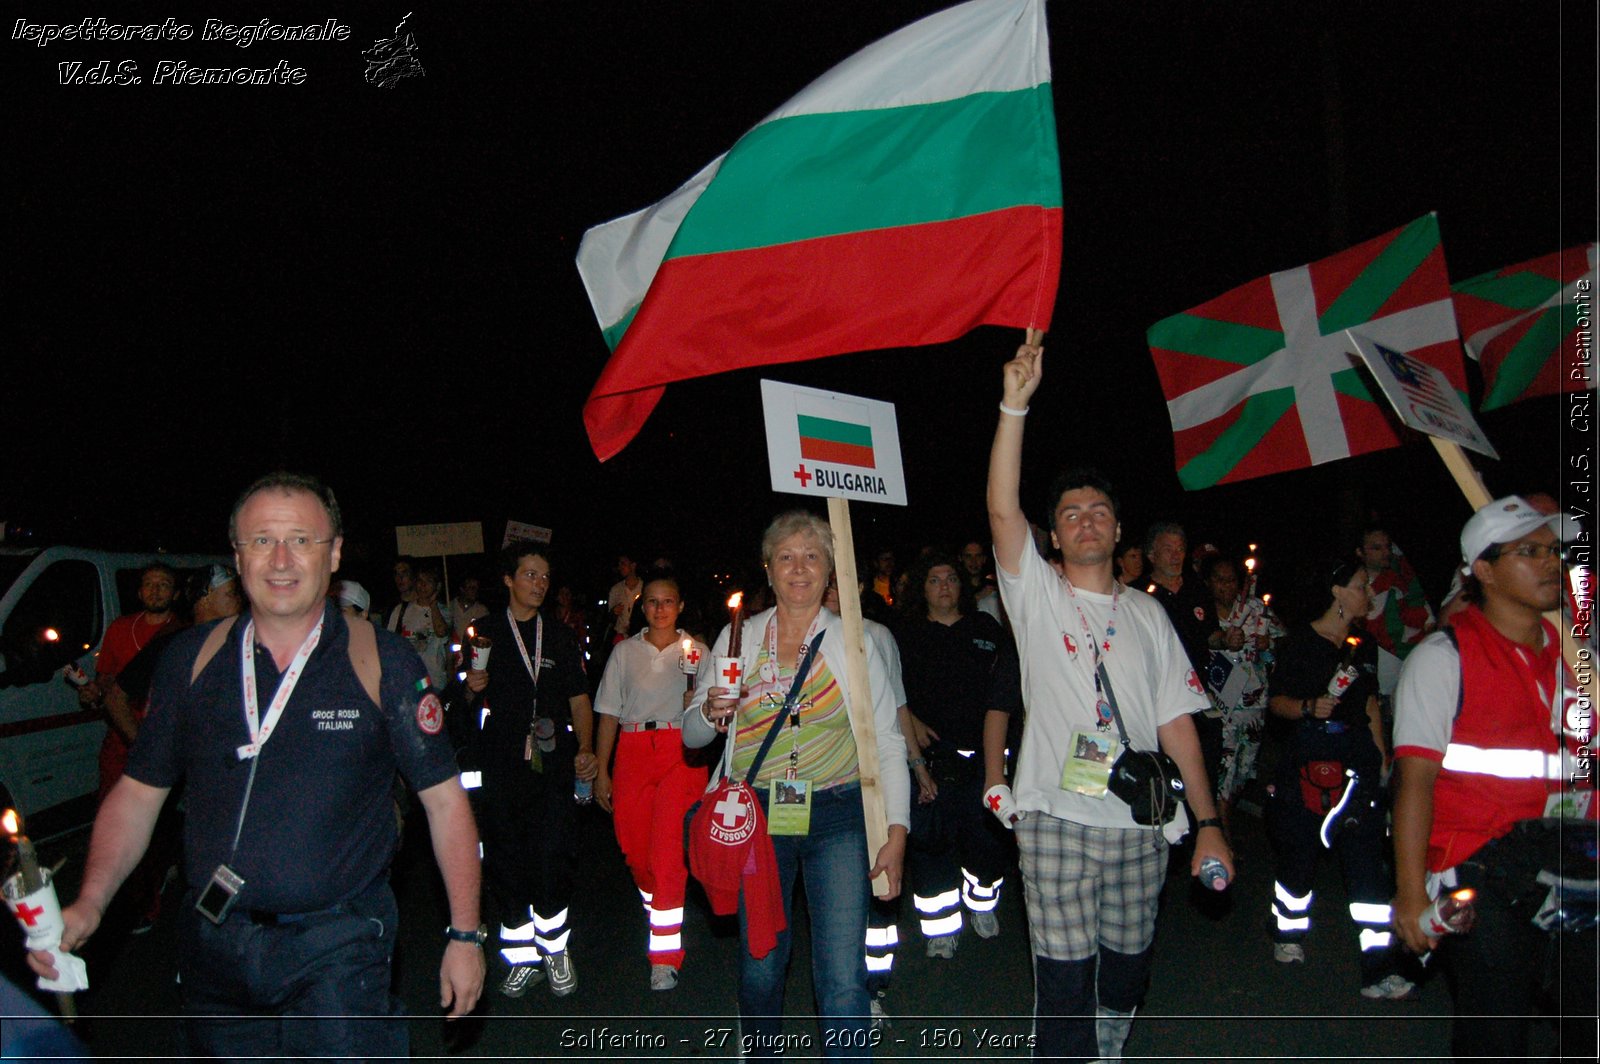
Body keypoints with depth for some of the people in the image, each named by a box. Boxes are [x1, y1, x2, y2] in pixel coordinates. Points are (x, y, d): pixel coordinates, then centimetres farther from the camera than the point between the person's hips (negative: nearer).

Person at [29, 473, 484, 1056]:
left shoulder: (383, 663, -7)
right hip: (213, 950, 3)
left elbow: (445, 800, -4)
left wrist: (465, 934, -6)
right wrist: (89, 904, -6)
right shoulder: (190, 660, 3)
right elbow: (137, 793, 9)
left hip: (339, 948, -3)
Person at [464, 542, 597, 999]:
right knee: (506, 864, 4)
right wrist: (473, 685, -12)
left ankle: (555, 950, 13)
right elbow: (471, 693, 12)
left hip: (553, 764, 1)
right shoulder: (485, 632, 8)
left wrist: (585, 748, -3)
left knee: (554, 860, -5)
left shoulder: (561, 636, 14)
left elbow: (579, 699, 12)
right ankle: (522, 957, 17)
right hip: (502, 768, 0)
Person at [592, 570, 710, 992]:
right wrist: (601, 770, 5)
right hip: (633, 751, 3)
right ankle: (659, 918, 35)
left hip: (681, 752, -3)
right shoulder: (625, 652, 12)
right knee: (636, 850, 7)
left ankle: (666, 956, -4)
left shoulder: (697, 651, 7)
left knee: (668, 852, -10)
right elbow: (609, 713, 10)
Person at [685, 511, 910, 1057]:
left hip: (837, 815, -1)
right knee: (760, 967, 11)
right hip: (757, 815, 2)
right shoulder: (738, 638, 5)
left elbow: (888, 743, 3)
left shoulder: (855, 641, 2)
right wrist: (710, 713, -13)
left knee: (843, 979, -9)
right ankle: (762, 1054, 36)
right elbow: (691, 734, 10)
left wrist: (897, 832, -5)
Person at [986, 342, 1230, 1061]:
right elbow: (1001, 510, -14)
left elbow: (1176, 720, 10)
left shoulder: (1147, 613, 12)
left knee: (1127, 970, 14)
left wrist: (1208, 822, 5)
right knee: (1065, 981, -3)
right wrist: (1015, 404, -21)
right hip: (1057, 819, -3)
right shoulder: (1036, 596, 2)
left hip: (1140, 825, 4)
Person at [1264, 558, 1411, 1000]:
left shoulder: (1364, 646, 13)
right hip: (1308, 755, -4)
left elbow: (1371, 703, 20)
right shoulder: (1300, 641, -5)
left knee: (1367, 856, -3)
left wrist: (1381, 756, 16)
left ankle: (1380, 969, -2)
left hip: (1357, 756, 4)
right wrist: (1309, 707, -24)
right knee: (1299, 849, 6)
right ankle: (1289, 934, 30)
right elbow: (1276, 700, -6)